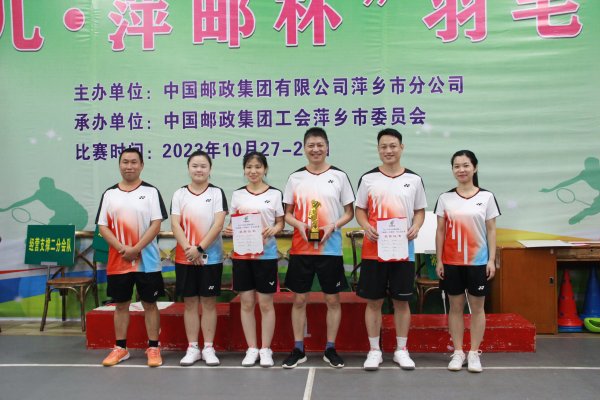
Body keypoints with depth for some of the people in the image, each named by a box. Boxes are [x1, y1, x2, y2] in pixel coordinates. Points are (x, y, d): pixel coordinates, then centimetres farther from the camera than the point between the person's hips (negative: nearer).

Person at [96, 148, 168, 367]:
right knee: (120, 304, 11)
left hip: (147, 260, -3)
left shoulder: (151, 192, -1)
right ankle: (120, 348, 23)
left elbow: (156, 225, -8)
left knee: (149, 303, 4)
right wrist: (122, 248, -12)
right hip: (117, 261, 3)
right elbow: (103, 227, 3)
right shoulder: (110, 194, 7)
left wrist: (135, 249, -16)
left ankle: (153, 348, 13)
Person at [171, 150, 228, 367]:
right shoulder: (180, 194, 6)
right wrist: (188, 248, -16)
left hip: (211, 257, -2)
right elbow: (175, 224, -2)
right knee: (190, 302, 7)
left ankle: (208, 348, 14)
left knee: (208, 302, 5)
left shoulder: (216, 193, 0)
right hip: (185, 258, 2)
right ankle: (192, 348, 16)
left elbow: (218, 224, -10)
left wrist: (200, 248, -16)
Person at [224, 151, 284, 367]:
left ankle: (266, 349, 16)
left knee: (265, 303, 3)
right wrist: (229, 229, -9)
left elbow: (280, 222, 4)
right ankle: (252, 349, 18)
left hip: (266, 254, -2)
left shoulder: (274, 194, 1)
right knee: (246, 303, 7)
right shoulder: (237, 194, 8)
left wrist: (274, 230, -17)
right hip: (241, 254, 3)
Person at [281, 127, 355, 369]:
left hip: (330, 248, -1)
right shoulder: (295, 178, 6)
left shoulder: (339, 176, 2)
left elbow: (349, 212, 5)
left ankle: (330, 349, 19)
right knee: (299, 299, 6)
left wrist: (333, 226, -13)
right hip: (300, 248, 1)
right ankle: (298, 350, 18)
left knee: (332, 299, 5)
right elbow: (287, 213, 9)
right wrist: (299, 225, -11)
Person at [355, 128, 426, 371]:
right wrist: (366, 226, -14)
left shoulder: (414, 179, 6)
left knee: (402, 301, 8)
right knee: (373, 301, 5)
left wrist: (416, 227, -9)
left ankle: (401, 350, 22)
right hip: (373, 250, -1)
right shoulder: (368, 178, 3)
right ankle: (374, 351, 18)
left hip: (403, 250, 1)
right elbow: (360, 210, 6)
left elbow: (420, 211, 11)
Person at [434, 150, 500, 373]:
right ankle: (458, 353, 16)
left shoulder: (486, 197, 0)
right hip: (452, 262, 1)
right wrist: (439, 260, 0)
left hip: (478, 261, -1)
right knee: (455, 307, 7)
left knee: (477, 307, 5)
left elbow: (491, 230, 2)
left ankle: (474, 353, 15)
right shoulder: (445, 198, 2)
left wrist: (492, 260, -4)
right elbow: (440, 231, 4)